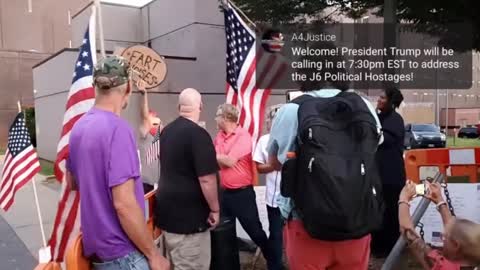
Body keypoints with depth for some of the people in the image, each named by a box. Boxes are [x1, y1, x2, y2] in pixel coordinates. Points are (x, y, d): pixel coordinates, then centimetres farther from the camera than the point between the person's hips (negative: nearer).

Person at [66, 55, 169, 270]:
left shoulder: (78, 127, 3)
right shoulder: (117, 129, -23)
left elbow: (72, 182, 16)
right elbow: (124, 203, -26)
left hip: (96, 246, 8)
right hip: (121, 252, -8)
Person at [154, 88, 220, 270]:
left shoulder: (167, 131, 7)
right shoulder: (198, 134, -19)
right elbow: (206, 179, -22)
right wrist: (215, 209, -9)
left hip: (167, 211, 8)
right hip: (188, 217, -8)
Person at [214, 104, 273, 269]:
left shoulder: (243, 136, -14)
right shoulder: (219, 136, 8)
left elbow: (230, 161, -19)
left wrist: (216, 157, -6)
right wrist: (223, 159, -7)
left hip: (242, 193, -6)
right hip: (224, 192, 7)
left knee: (255, 231, 3)